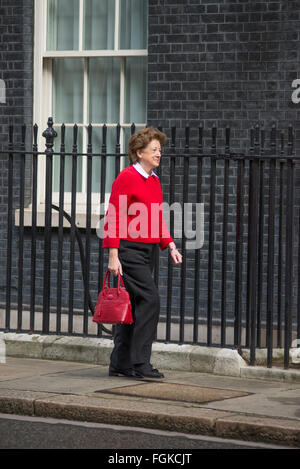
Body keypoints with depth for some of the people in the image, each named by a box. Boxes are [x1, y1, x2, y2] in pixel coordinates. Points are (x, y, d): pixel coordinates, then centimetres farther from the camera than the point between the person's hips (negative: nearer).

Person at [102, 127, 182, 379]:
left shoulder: (154, 180, 15)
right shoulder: (127, 178, -10)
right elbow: (114, 217, -13)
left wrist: (170, 246, 13)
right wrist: (113, 255, -17)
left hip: (149, 249, 9)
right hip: (129, 248, -9)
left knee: (134, 305, 9)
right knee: (150, 299, -15)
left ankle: (120, 364, 14)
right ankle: (140, 363, -11)